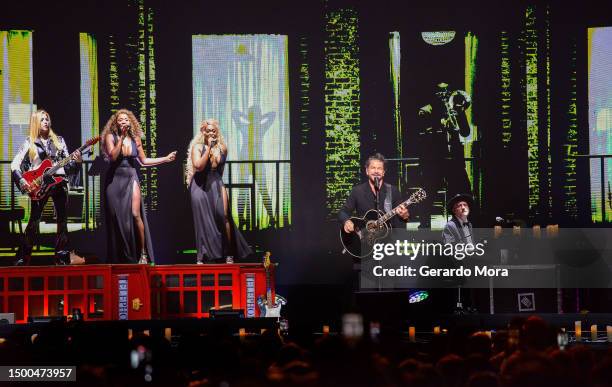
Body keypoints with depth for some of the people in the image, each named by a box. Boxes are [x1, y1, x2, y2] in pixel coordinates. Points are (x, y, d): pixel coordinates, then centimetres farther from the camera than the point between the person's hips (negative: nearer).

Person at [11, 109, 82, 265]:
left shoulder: (59, 140, 13)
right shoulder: (29, 143, 5)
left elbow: (67, 164, 13)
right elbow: (15, 164, 0)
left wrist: (76, 161, -8)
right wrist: (22, 181, -13)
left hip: (59, 182, 3)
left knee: (62, 220, 0)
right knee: (34, 220, -8)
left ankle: (62, 257, 4)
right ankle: (22, 258, -4)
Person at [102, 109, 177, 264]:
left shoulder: (135, 139, 6)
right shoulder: (110, 136, -2)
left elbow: (144, 160, 15)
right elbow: (113, 156, -17)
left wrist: (166, 158, 12)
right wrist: (121, 138, -18)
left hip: (131, 178, 1)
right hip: (115, 179, -1)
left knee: (135, 214, -15)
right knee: (116, 218, 0)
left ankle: (143, 253, -5)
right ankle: (119, 258, 8)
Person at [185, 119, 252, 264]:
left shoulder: (222, 148, 7)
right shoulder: (198, 147, -3)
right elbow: (199, 165, -19)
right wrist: (208, 148, -17)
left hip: (217, 183, 2)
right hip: (201, 185, -2)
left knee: (223, 216, -12)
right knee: (203, 220, -2)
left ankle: (229, 254, -8)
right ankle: (201, 256, 4)